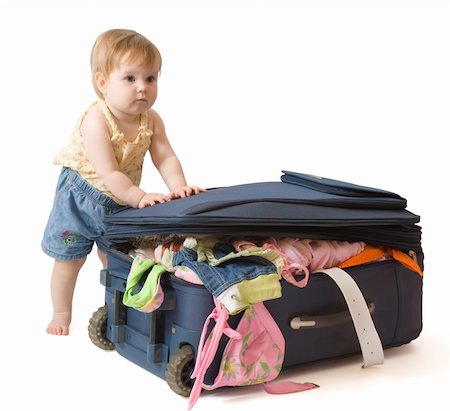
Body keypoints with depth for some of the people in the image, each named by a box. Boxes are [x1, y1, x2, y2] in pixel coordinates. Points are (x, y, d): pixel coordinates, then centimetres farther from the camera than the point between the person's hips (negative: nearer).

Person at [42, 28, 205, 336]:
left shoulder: (151, 120, -13)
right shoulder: (96, 121, -32)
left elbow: (165, 157, -14)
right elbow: (109, 174, -34)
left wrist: (178, 186, -32)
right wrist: (141, 197, -39)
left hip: (121, 201, 5)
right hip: (82, 197, -5)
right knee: (69, 259, 8)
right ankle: (61, 315, 26)